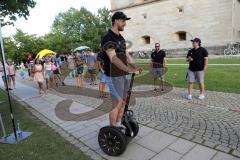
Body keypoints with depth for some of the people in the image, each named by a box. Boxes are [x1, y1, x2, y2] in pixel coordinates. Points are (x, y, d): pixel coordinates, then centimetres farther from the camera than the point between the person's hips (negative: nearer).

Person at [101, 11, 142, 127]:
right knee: (117, 104, -4)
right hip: (114, 76, -9)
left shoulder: (121, 38, 15)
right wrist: (128, 69, -33)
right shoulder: (108, 38, -13)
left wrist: (134, 66, -3)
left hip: (125, 75, 9)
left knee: (123, 101, 14)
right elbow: (113, 58, -25)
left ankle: (118, 124, 30)